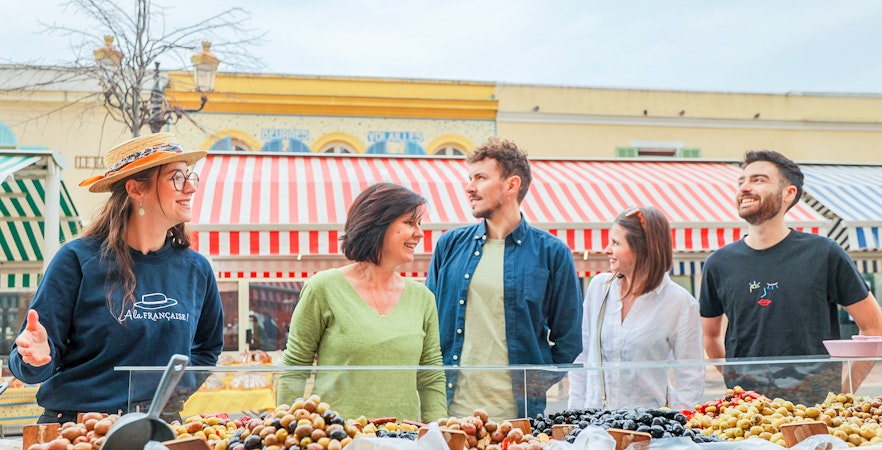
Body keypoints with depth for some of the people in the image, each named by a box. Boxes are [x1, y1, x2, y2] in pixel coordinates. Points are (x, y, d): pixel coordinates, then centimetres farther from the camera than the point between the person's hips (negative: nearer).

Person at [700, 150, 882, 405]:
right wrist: (737, 386, 6)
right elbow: (710, 335, 15)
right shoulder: (720, 263, 3)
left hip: (816, 405, -1)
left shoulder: (824, 254, -3)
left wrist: (843, 393, -1)